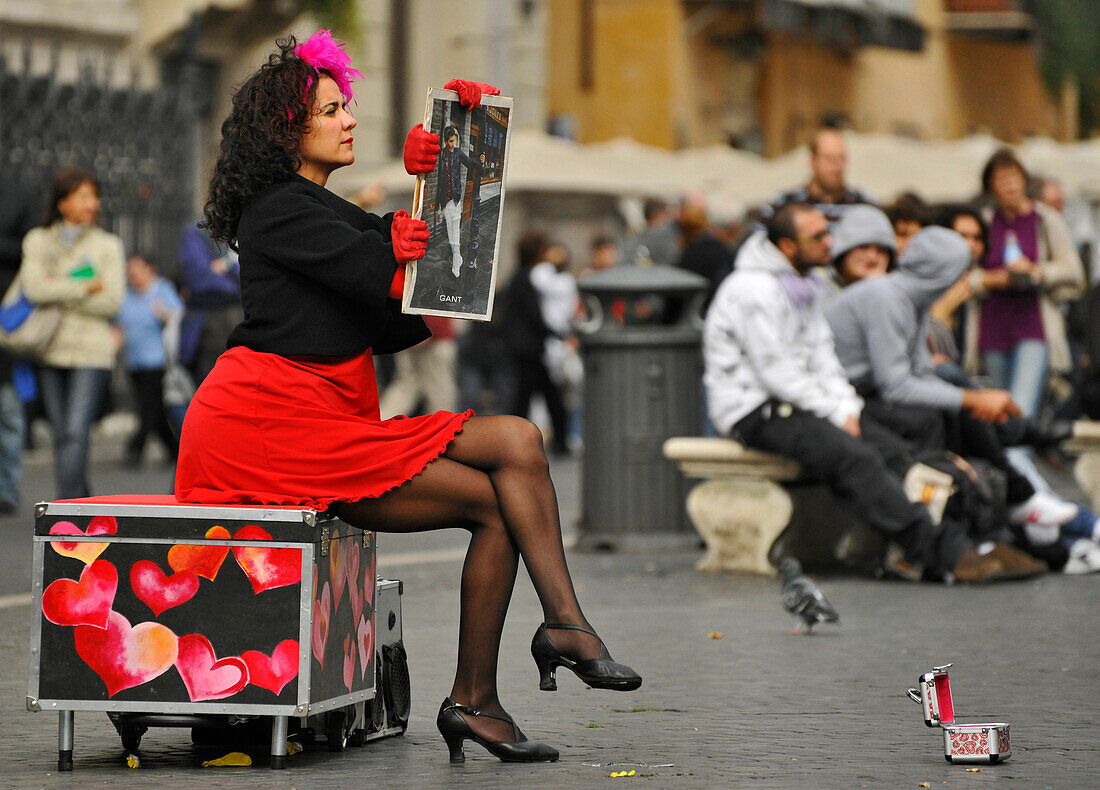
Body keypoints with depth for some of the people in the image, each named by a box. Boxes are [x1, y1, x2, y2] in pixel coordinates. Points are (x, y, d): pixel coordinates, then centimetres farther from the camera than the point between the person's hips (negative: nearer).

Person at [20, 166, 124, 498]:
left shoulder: (107, 245, 5)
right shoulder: (37, 241, 8)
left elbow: (111, 302, -5)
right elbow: (34, 288, -9)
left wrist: (60, 293, -6)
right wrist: (85, 288, -10)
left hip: (91, 350, -3)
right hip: (51, 351, 3)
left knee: (76, 433, -14)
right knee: (62, 435, 5)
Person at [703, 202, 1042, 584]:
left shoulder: (802, 285, 16)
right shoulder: (755, 289, -15)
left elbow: (821, 353, 17)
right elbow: (775, 371, -18)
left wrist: (847, 406, 0)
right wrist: (837, 414, -14)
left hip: (794, 399, 9)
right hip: (753, 409, -9)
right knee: (856, 459, -28)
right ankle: (949, 554, -34)